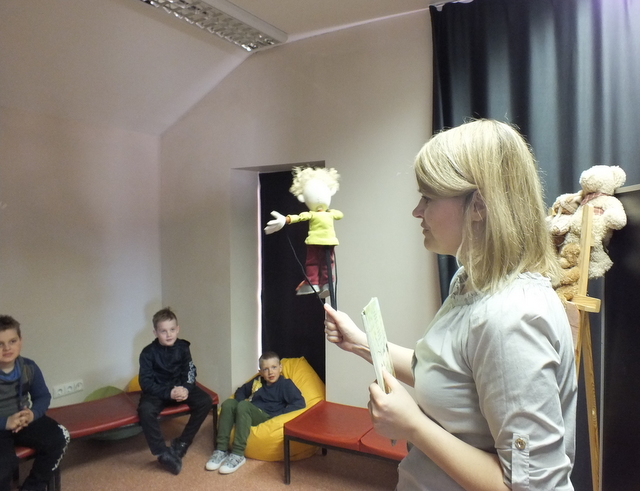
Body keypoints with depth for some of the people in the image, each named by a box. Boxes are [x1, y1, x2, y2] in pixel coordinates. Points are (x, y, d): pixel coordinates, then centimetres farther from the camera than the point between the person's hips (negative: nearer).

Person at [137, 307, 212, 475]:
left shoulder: (183, 348, -7)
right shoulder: (148, 352, -15)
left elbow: (190, 374, -3)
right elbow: (145, 382, -16)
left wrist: (186, 389, -25)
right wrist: (168, 393, -28)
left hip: (180, 387, 3)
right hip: (157, 390, -3)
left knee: (205, 401, -19)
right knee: (145, 410, -33)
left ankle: (180, 444, -6)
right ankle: (163, 454, -18)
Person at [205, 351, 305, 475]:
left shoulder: (286, 384, -1)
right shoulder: (256, 381, 17)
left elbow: (300, 403, -13)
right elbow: (241, 391, 32)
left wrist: (277, 416, -17)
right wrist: (238, 407, 10)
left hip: (267, 418, -6)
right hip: (248, 415, 6)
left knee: (243, 405, -30)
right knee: (228, 403, -17)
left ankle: (237, 455, -31)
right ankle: (221, 450, -19)